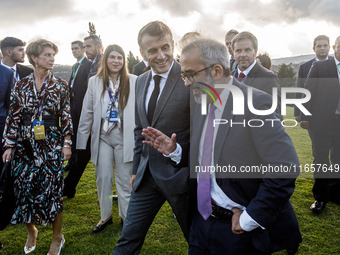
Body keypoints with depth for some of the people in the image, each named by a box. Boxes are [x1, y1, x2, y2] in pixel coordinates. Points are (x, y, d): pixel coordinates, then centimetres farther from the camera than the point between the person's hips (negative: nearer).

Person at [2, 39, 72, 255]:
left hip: (51, 143, -1)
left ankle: (57, 237, 20)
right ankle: (31, 231, 31)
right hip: (25, 144, 2)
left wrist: (67, 143, -4)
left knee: (52, 188, 1)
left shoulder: (60, 86, 2)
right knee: (24, 187, 6)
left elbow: (66, 116, 2)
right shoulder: (21, 86, 4)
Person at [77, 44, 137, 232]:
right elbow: (87, 113, 5)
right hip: (102, 137, 2)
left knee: (125, 179, 6)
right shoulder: (95, 82, 4)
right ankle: (105, 216, 29)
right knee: (103, 178, 9)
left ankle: (127, 216, 25)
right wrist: (81, 141, 4)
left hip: (124, 137, -2)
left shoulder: (133, 81, -1)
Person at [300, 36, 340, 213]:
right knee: (321, 160, 5)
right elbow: (308, 92, 0)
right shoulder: (319, 66, 1)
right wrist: (305, 117, -5)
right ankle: (320, 198, 16)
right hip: (322, 121, -3)